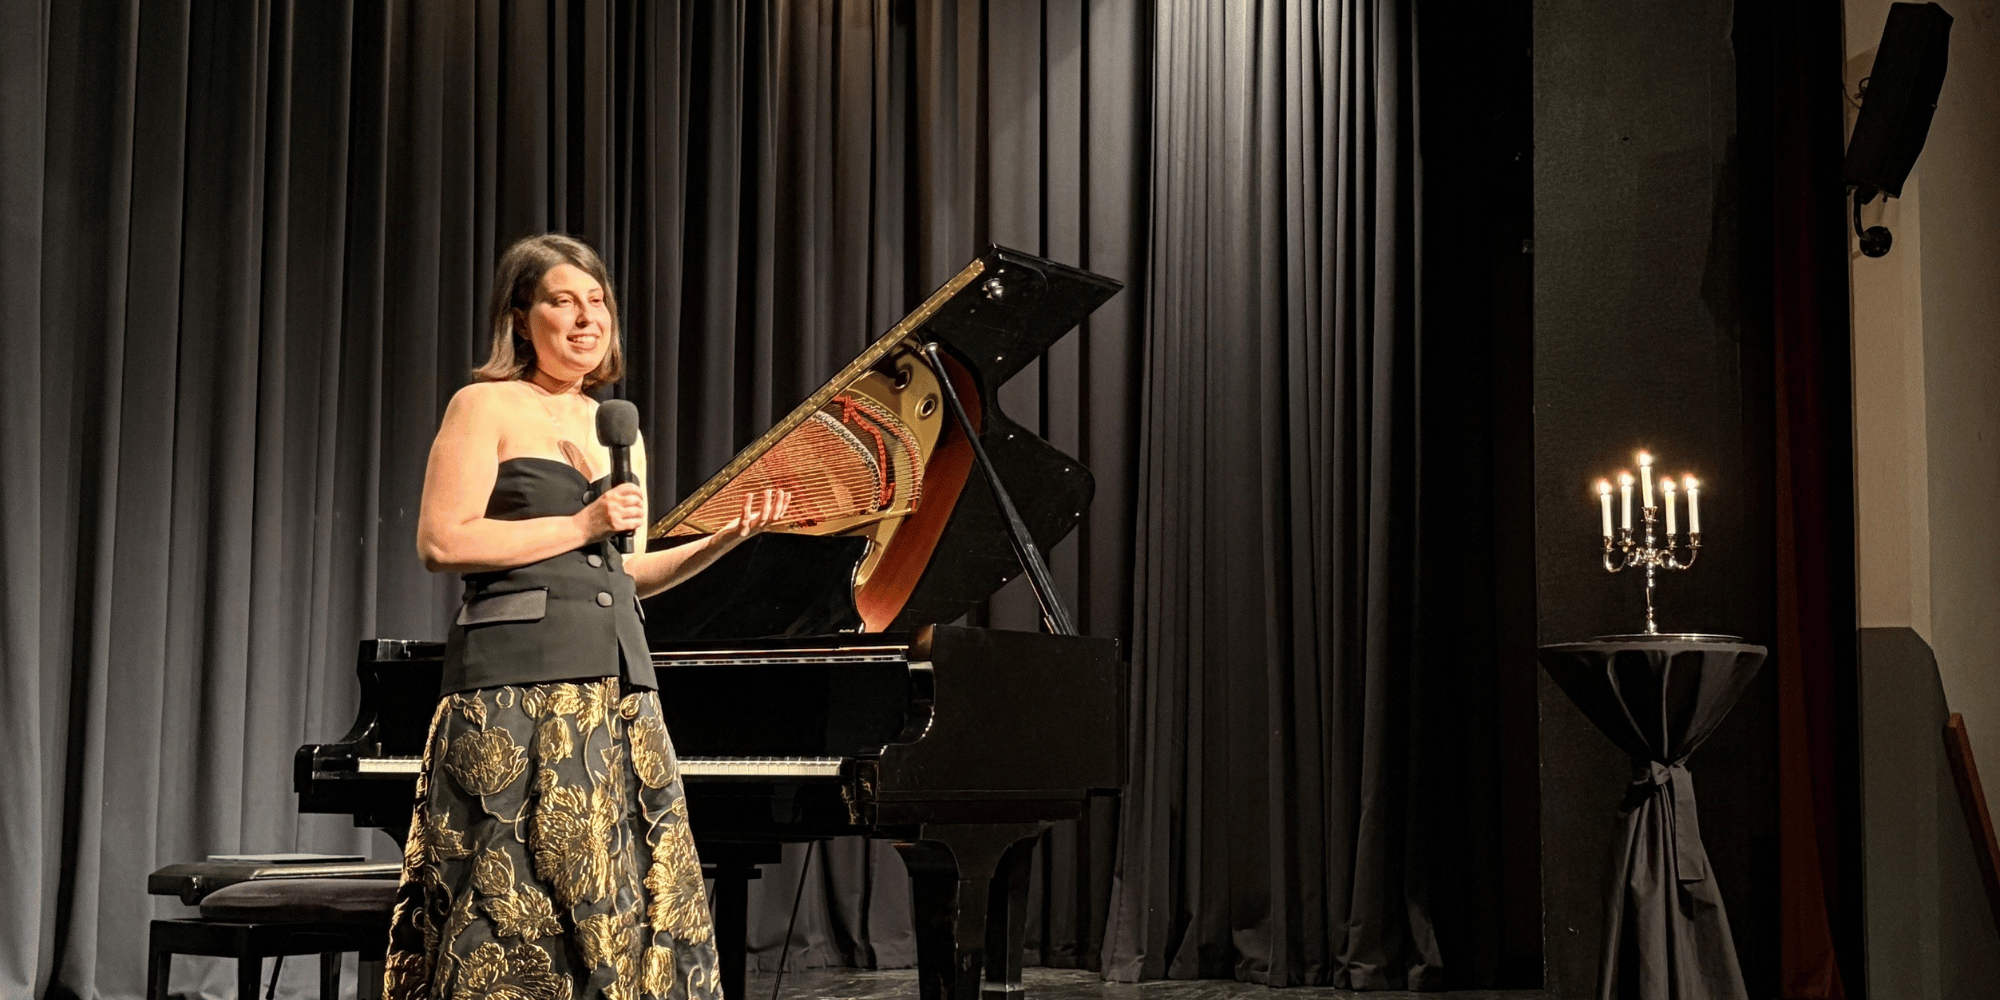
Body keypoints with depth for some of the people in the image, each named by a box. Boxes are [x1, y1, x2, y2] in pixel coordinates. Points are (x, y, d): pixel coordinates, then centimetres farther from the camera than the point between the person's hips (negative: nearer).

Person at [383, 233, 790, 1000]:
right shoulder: (487, 406, 1)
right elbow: (442, 542, -10)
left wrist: (728, 536, 13)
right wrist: (583, 526, -10)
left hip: (617, 690, 7)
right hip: (519, 690, -6)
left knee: (620, 906, 3)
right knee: (518, 912, -6)